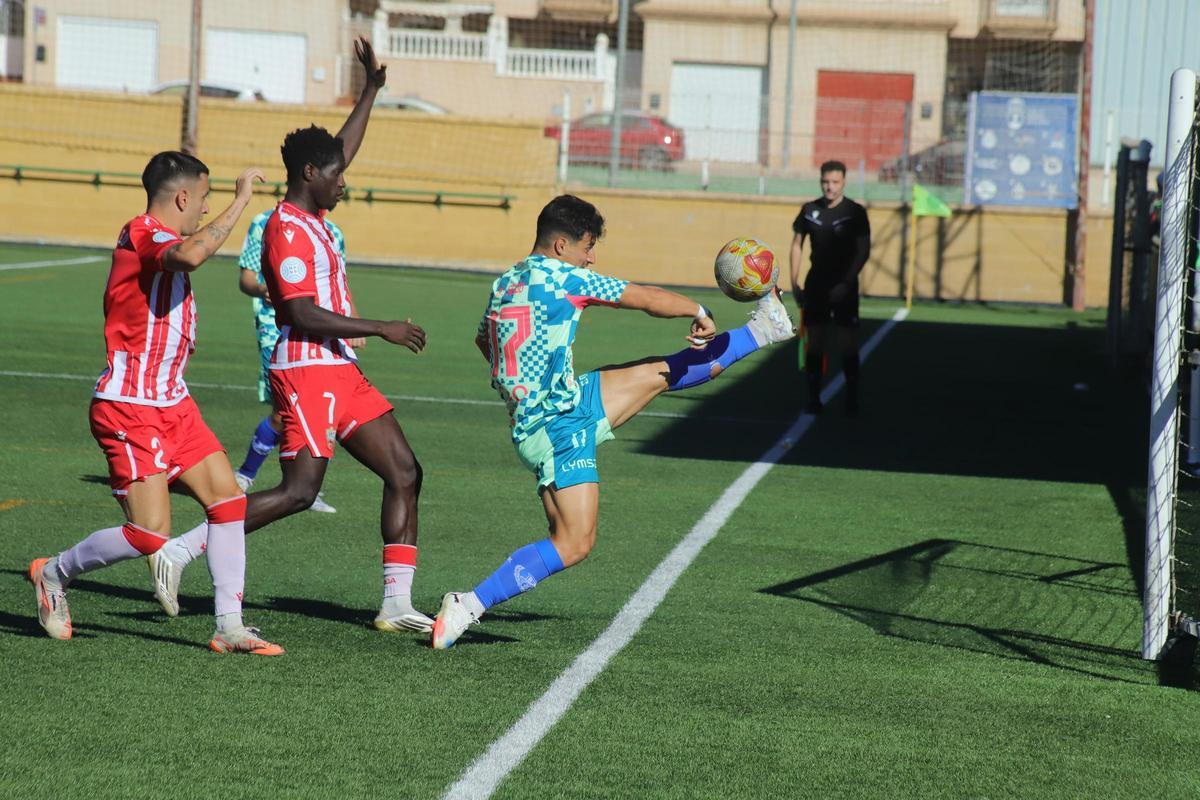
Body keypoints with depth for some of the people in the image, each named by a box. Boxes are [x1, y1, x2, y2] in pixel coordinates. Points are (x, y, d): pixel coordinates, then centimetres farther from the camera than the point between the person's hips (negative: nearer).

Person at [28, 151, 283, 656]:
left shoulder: (157, 241, 17)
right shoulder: (143, 234, -15)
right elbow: (189, 256, -39)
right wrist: (240, 202, -32)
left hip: (171, 404, 10)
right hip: (129, 408, -10)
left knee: (228, 499, -1)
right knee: (150, 535, -12)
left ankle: (229, 627, 1)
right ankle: (54, 573, 12)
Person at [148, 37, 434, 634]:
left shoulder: (312, 217, 14)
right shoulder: (287, 230, -14)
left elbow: (342, 149, 31)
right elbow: (303, 314, -22)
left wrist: (373, 87, 28)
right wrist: (380, 329, -21)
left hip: (339, 372, 10)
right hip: (306, 372, -10)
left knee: (404, 473, 4)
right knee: (299, 491, -13)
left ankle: (397, 606, 4)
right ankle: (178, 552, -5)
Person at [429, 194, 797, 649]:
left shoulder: (504, 283, 11)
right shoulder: (561, 276, -13)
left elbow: (483, 341, 31)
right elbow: (649, 299, -5)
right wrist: (698, 313, 11)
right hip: (559, 426, -9)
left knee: (660, 374, 19)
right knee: (574, 545, -11)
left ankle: (762, 331, 34)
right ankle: (468, 607, -12)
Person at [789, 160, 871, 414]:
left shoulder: (855, 212, -6)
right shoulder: (810, 210, 3)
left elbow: (864, 251, -8)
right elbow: (797, 244, 11)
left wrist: (846, 282, -18)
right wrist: (794, 282, 5)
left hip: (844, 286, -3)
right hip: (816, 284, 3)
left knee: (848, 343, -3)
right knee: (815, 342, 3)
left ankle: (851, 397, 5)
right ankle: (813, 397, 9)